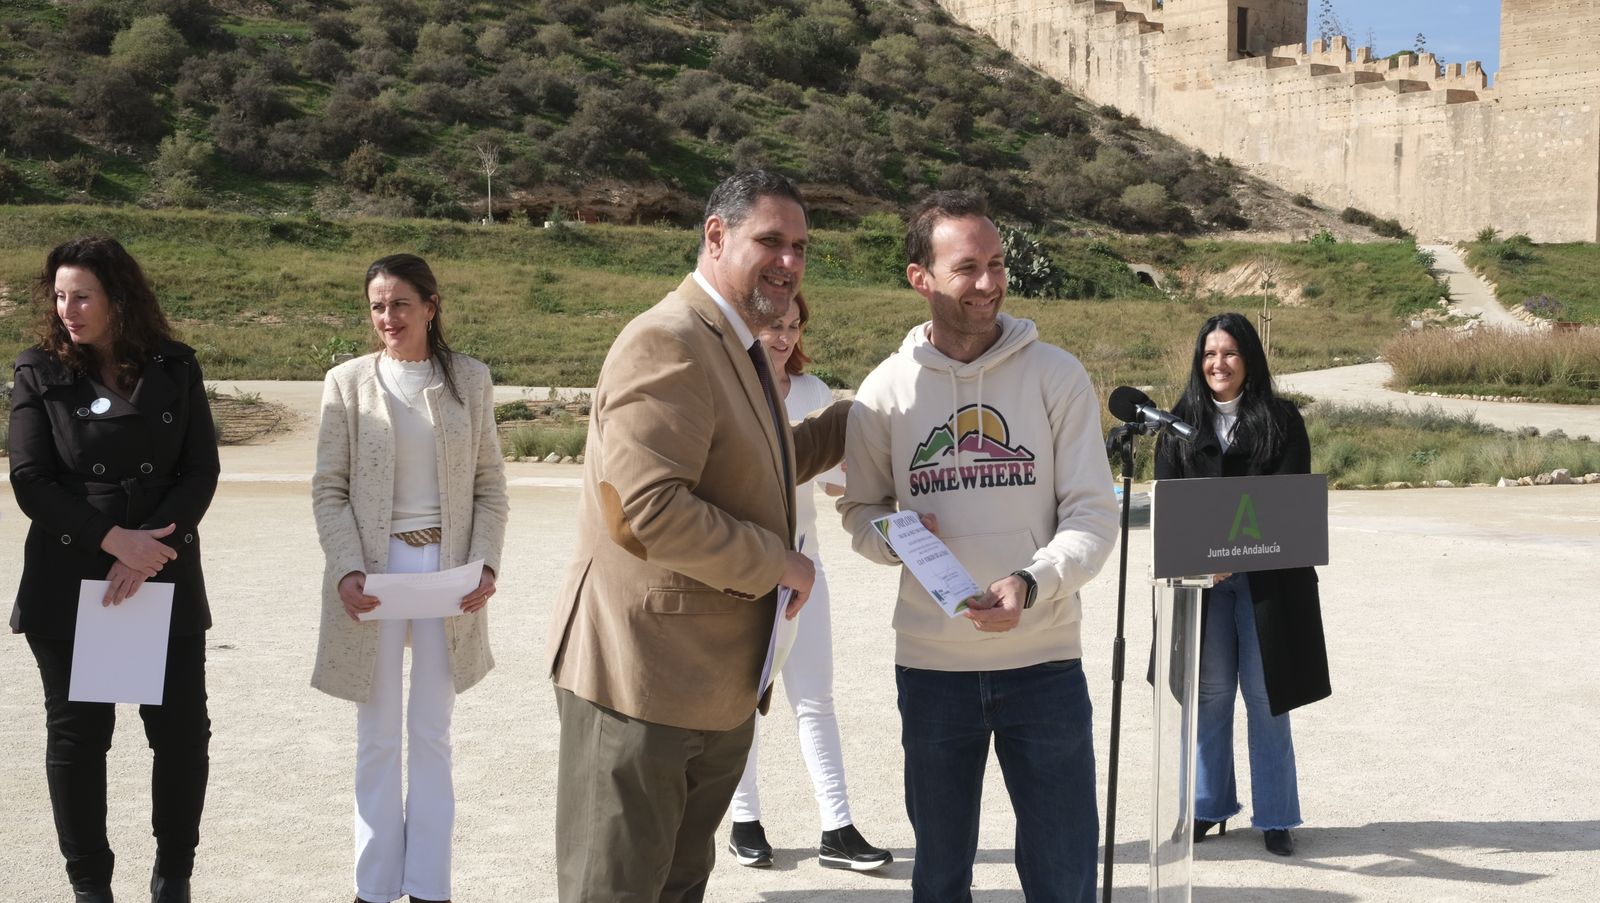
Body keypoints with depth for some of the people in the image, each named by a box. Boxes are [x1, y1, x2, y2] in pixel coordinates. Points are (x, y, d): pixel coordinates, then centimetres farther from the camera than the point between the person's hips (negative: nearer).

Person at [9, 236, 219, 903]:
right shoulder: (40, 373, 2)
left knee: (183, 732, 2)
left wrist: (152, 548, -15)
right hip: (67, 582, -1)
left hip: (166, 580, 1)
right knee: (77, 734, 5)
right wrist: (115, 540, -15)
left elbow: (201, 471, -1)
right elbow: (30, 481, -5)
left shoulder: (174, 369, 4)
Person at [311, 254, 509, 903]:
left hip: (447, 567, 1)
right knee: (377, 737, 7)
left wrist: (485, 563, -9)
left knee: (432, 734, 9)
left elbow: (490, 485, 4)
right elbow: (328, 487, -1)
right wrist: (348, 570, -13)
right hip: (375, 568, -1)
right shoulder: (348, 382, -1)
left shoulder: (470, 380, 2)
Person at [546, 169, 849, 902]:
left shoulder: (734, 347, 16)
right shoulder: (668, 343, -18)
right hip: (643, 681, -10)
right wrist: (778, 563, -18)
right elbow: (647, 505, -28)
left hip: (721, 691, 10)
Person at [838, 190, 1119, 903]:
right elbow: (860, 509, 10)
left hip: (1044, 661, -1)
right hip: (930, 664, 1)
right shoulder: (886, 390, 0)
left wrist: (1031, 584, -24)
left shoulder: (1056, 375, -4)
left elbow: (1093, 514, -7)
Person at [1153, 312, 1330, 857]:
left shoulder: (1281, 419, 2)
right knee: (1209, 693, 6)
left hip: (1265, 577, -2)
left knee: (1266, 695, 2)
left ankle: (1274, 817, 11)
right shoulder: (1182, 422, 8)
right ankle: (1208, 806, 17)